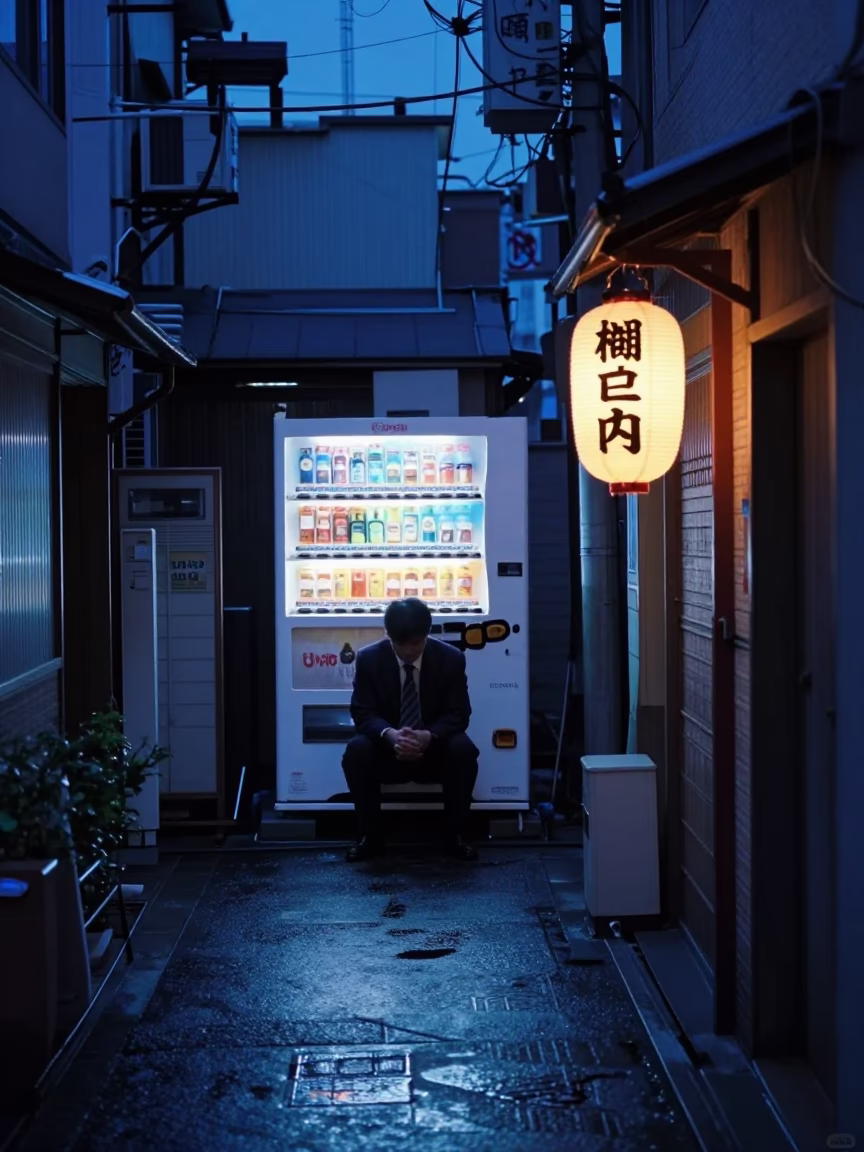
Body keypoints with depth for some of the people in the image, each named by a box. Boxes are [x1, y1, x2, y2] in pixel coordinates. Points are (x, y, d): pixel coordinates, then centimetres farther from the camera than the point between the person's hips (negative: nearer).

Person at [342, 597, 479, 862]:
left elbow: (458, 714, -10)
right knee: (356, 749, -31)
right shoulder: (368, 658, -8)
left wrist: (429, 736, -32)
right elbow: (362, 712, -11)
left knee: (463, 749, -31)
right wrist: (389, 735, -34)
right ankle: (370, 836, -16)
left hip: (434, 751, 0)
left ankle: (454, 836, -15)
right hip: (387, 751, 0)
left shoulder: (451, 658, -8)